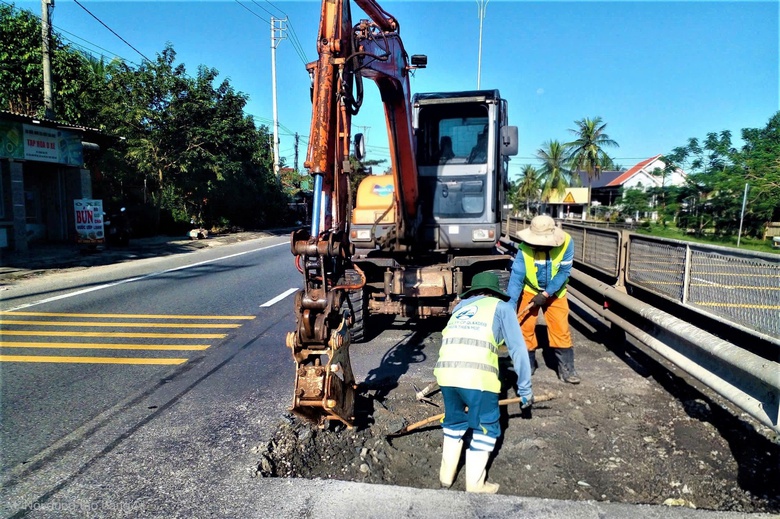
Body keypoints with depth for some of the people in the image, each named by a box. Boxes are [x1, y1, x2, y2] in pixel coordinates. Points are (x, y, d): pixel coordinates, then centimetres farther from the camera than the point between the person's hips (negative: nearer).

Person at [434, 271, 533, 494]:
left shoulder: (459, 308, 31)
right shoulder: (501, 307, 19)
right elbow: (518, 350, 15)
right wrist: (525, 389, 24)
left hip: (445, 370, 5)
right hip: (478, 373, -5)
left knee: (454, 421, 27)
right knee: (485, 429, 15)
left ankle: (446, 475, 36)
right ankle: (474, 486, 21)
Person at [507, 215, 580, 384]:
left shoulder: (566, 243, -25)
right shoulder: (525, 248, -26)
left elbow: (564, 272, -20)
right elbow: (517, 275, -26)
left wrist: (546, 294, -23)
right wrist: (511, 302, -36)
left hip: (555, 292, 0)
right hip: (530, 290, 0)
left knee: (561, 329, -1)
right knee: (525, 327, 0)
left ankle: (566, 368, 13)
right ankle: (528, 364, 19)